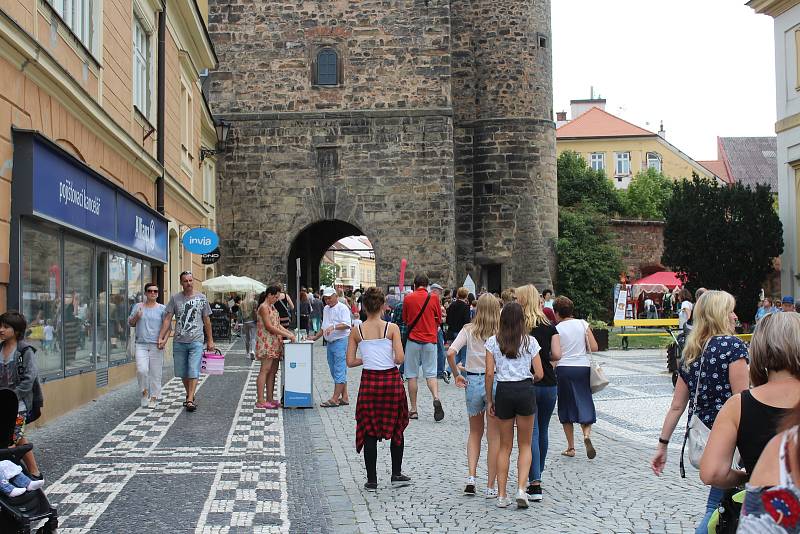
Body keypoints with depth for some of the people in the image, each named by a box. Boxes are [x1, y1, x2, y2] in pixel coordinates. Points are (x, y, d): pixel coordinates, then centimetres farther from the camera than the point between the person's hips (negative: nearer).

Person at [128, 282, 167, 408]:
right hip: (141, 344, 1)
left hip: (156, 345, -1)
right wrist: (136, 317, -7)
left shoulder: (162, 308, 5)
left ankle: (154, 398, 12)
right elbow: (130, 323, 15)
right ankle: (144, 392, 10)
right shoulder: (137, 306, 10)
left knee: (156, 373, 1)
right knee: (142, 370, -13)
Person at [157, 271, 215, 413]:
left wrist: (210, 340, 9)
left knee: (193, 372, -9)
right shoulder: (175, 298, 4)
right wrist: (161, 338, -4)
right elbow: (167, 319, 4)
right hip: (179, 341, 2)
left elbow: (206, 321, 10)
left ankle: (190, 400, -9)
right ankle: (189, 395, 26)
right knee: (182, 373, 10)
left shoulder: (201, 298, 5)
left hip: (196, 342, -2)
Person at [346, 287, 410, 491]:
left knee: (369, 431, 8)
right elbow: (400, 358, -12)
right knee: (396, 428, 17)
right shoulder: (392, 328, -6)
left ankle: (372, 480, 10)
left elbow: (350, 361, -2)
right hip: (391, 380, 0)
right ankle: (396, 474, 23)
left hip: (369, 381, 1)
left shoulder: (356, 331, -2)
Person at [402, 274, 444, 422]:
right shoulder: (434, 297, -1)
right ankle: (436, 398, -20)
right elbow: (439, 319, 8)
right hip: (430, 339, 1)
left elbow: (405, 320, 10)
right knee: (430, 373, 6)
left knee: (412, 375, 6)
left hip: (413, 339, -1)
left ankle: (413, 410, 7)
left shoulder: (408, 299, -1)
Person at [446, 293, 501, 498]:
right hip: (495, 381, -2)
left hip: (472, 382, 2)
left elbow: (451, 353, -12)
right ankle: (491, 486, 12)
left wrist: (456, 374, 0)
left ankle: (471, 476, 7)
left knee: (475, 432, 21)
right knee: (494, 436, 8)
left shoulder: (468, 329, -1)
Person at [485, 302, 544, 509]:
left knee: (505, 446, 12)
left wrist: (489, 400, 5)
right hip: (525, 391, -1)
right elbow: (539, 374, -1)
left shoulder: (493, 342, 0)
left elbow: (489, 373, -4)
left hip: (504, 392, 1)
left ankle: (502, 495, 11)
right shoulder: (530, 341, 0)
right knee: (525, 445, 12)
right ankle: (521, 489, -4)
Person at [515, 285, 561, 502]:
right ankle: (536, 476, 33)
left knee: (530, 433, -2)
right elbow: (557, 355, -4)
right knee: (543, 430, 18)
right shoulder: (550, 326, 3)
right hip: (548, 384, 3)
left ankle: (535, 484, -9)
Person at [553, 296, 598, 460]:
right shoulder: (583, 324, 1)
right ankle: (587, 434, -18)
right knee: (585, 404, 10)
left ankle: (571, 447, 12)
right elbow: (594, 347, 0)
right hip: (583, 367, 2)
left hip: (564, 368, -2)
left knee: (566, 408, 9)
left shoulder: (557, 329, -6)